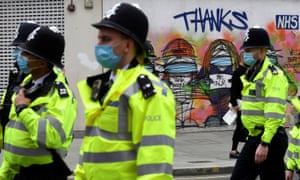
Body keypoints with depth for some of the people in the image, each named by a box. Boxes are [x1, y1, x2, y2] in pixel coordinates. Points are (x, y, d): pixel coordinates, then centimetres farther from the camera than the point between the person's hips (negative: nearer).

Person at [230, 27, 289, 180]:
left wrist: (265, 143, -27)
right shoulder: (251, 74, 15)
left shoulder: (274, 76, -15)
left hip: (270, 139, -9)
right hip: (254, 138, 9)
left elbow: (274, 114, -23)